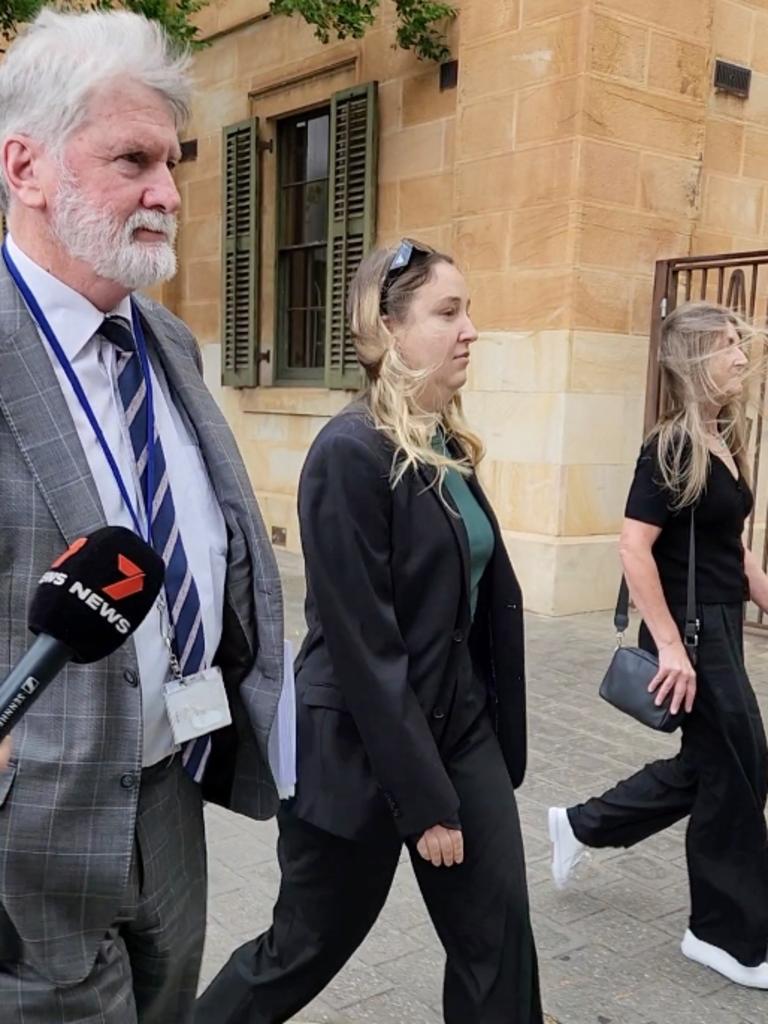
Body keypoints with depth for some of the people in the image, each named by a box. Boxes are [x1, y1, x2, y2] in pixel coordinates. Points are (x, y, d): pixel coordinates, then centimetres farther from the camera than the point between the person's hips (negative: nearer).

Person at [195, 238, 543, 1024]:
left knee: (498, 932, 11)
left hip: (460, 727, 8)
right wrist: (424, 800, -17)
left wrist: (500, 739, 8)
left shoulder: (449, 447, 6)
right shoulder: (349, 452, -19)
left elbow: (487, 597, 9)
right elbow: (364, 646, -21)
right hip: (359, 748, -7)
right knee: (308, 946, 12)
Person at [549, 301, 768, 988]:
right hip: (690, 631, -9)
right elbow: (635, 550, -23)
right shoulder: (672, 448, -17)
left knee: (708, 765, 19)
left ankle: (581, 826, 34)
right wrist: (670, 646, -24)